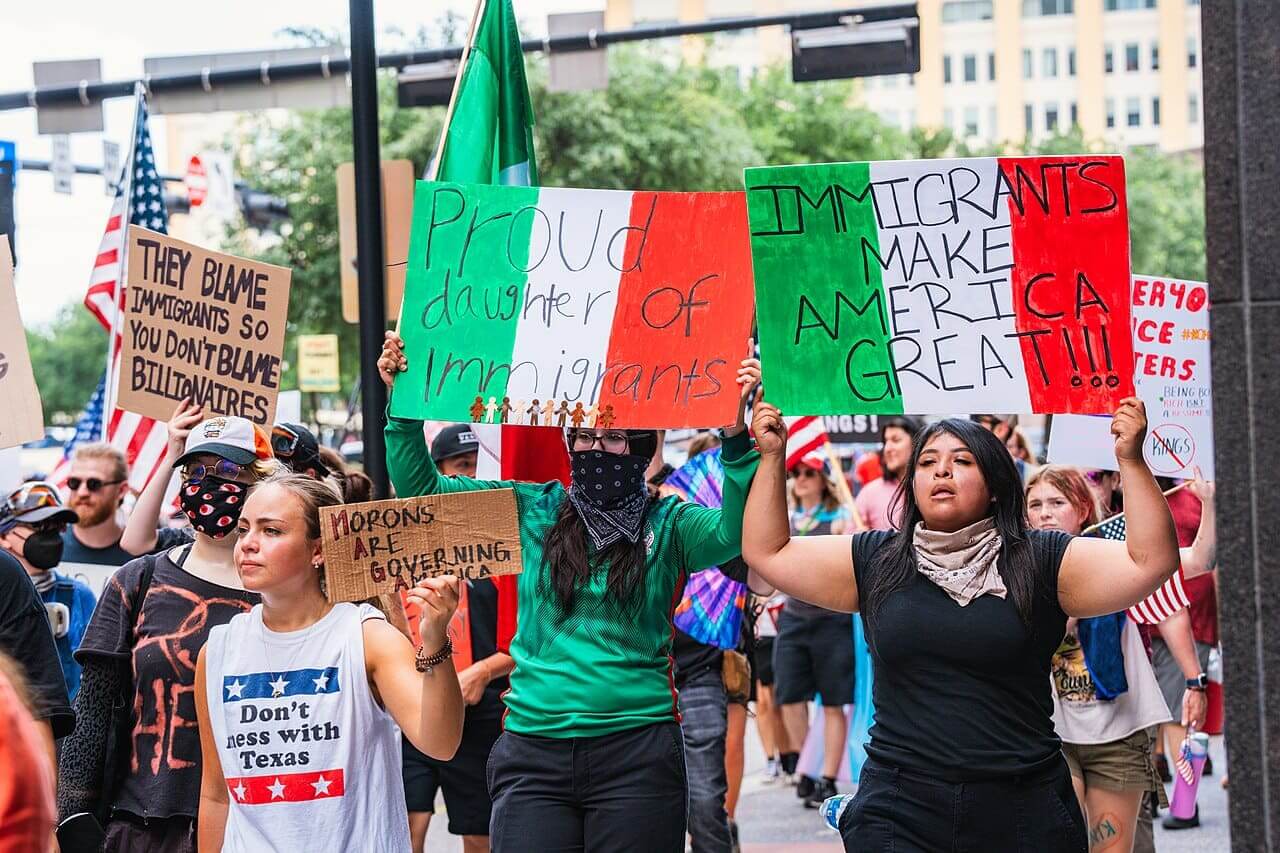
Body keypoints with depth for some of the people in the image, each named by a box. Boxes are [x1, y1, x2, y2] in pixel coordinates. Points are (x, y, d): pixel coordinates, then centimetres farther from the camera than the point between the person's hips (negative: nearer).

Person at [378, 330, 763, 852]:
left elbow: (733, 533, -17)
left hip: (636, 750, -2)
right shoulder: (532, 511, 10)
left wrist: (735, 434, -27)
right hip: (533, 748, 2)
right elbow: (421, 487, 12)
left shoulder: (667, 525, 3)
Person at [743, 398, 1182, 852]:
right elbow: (766, 552, 13)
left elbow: (1151, 560, -6)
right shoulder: (876, 561, 10)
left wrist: (1131, 460, -14)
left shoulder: (1039, 562, 2)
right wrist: (772, 458, 6)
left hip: (1022, 814, -1)